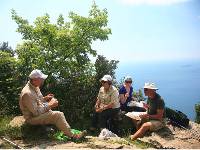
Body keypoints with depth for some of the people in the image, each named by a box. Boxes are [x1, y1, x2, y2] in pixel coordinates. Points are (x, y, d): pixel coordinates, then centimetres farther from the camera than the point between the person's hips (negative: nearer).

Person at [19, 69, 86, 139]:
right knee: (57, 115, -21)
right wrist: (49, 105, -20)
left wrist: (44, 98, 3)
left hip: (41, 112, 10)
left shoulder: (35, 87, 5)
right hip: (33, 118, -10)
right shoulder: (27, 93, -26)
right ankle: (71, 135, -11)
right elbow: (36, 112, -27)